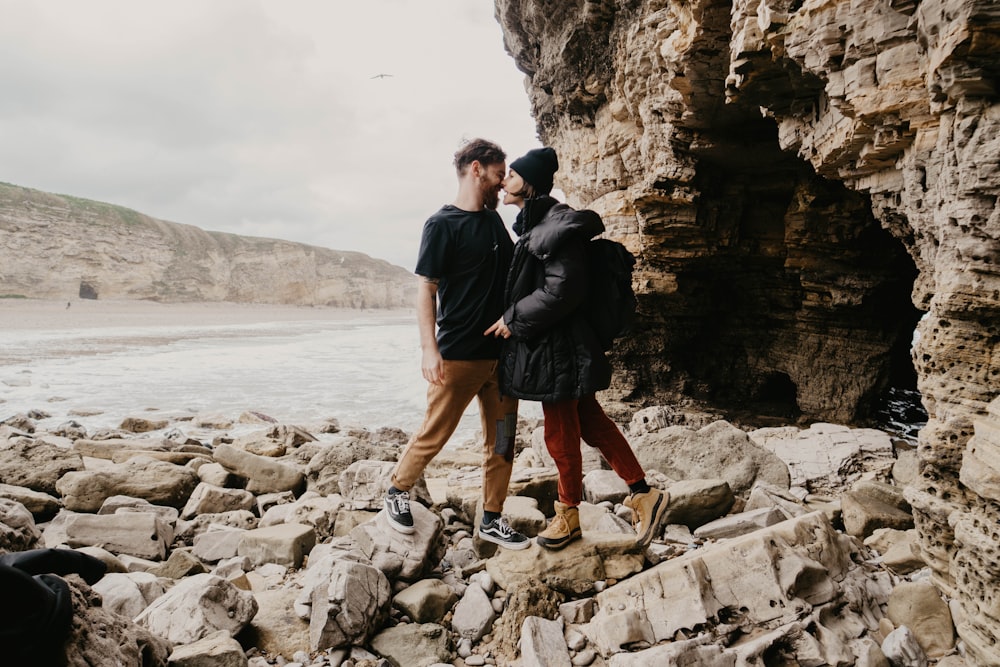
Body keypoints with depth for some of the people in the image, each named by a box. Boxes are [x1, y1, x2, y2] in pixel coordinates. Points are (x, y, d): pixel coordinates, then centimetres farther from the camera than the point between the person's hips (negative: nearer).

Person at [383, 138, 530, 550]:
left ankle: (492, 520, 20)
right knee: (435, 433, 3)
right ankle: (397, 491, 27)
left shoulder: (494, 220, 13)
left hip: (502, 350, 7)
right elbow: (426, 288, -12)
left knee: (502, 439, 8)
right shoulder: (442, 225, -8)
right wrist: (429, 348, -20)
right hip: (459, 355, -7)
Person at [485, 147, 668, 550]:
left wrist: (514, 319, -16)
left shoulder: (557, 226, -17)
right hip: (545, 344, 10)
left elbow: (562, 290, -23)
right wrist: (513, 319, 12)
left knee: (561, 434, 5)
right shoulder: (533, 225, 13)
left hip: (557, 348, -10)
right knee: (591, 422, 14)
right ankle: (643, 494, 22)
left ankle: (568, 515, 24)